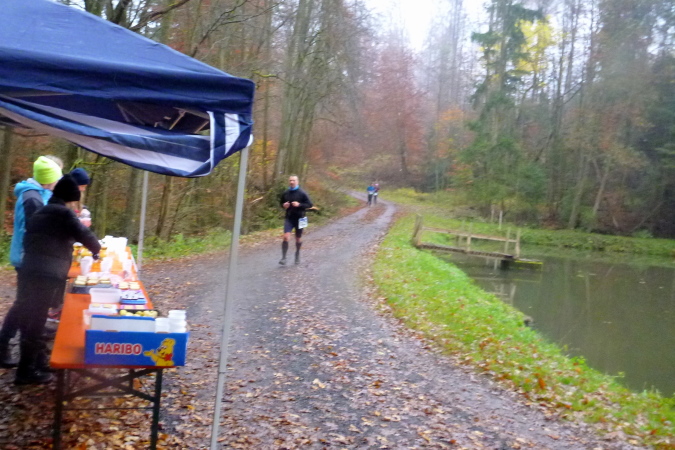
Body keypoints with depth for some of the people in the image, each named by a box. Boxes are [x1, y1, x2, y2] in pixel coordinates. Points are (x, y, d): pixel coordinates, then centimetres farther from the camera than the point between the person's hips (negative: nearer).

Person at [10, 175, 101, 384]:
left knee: (31, 320, 15)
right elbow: (85, 235, -7)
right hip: (47, 276, -8)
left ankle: (39, 362, 27)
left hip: (29, 272, 9)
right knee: (36, 322, -2)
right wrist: (96, 250, 13)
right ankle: (26, 371, 5)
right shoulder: (64, 213, -5)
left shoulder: (39, 213, 20)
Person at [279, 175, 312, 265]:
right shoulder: (285, 193, 4)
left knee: (298, 238, 12)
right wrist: (284, 205, -5)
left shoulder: (302, 193, -6)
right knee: (286, 237, -15)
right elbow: (281, 203, 18)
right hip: (289, 218, 1)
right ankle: (283, 257, -10)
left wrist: (299, 204, -21)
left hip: (299, 218, -1)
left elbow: (309, 204, -6)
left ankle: (297, 254, 37)